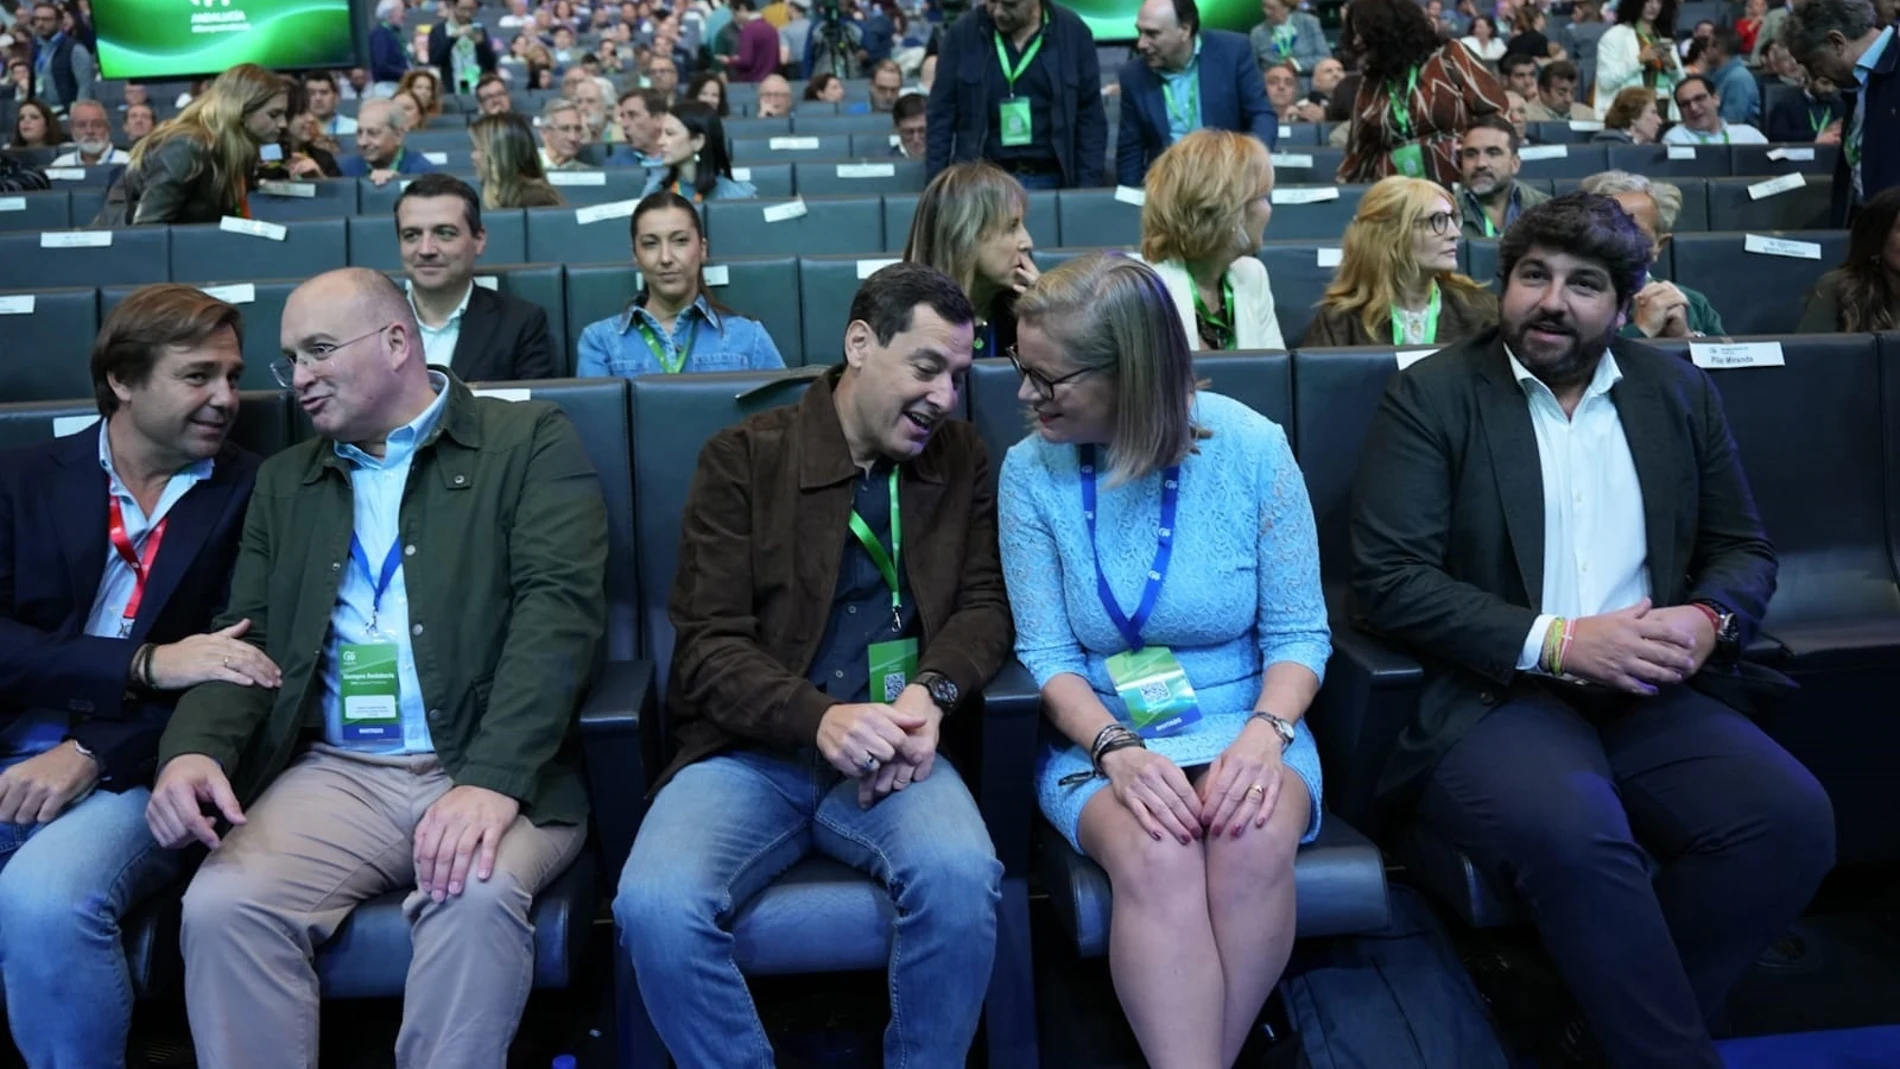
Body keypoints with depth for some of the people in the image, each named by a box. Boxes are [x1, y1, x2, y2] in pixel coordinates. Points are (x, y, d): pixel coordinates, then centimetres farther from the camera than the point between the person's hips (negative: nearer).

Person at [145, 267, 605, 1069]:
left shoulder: (529, 442, 3)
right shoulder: (284, 481, 20)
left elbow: (558, 609, -10)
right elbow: (247, 638, 14)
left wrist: (492, 781, -24)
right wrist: (194, 748, -10)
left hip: (492, 772, -4)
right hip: (335, 773, 4)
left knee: (475, 897, -33)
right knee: (220, 906, -23)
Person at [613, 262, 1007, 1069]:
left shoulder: (961, 456, 11)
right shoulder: (743, 457, 1)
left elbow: (985, 603, 8)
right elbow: (709, 644, -5)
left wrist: (930, 692, -15)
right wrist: (818, 718, -24)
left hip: (889, 754, 2)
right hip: (750, 750, -1)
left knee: (960, 876, -30)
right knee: (655, 905, -29)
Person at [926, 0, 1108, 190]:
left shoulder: (1073, 32, -2)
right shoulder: (962, 32, -1)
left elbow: (1091, 118, 1)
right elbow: (942, 116, 1)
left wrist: (1087, 189, -5)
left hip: (1051, 179, 0)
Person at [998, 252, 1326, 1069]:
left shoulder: (1252, 448, -8)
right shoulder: (1030, 471, -6)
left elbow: (1298, 633, -3)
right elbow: (1045, 655, -5)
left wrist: (1265, 734, -22)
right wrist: (1117, 750, -23)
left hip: (1244, 724, 0)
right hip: (1100, 736, 0)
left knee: (1255, 844, -32)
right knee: (1156, 859, -33)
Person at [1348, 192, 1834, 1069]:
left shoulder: (1679, 392, 15)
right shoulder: (1431, 396, 0)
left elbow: (1744, 548, 18)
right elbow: (1389, 579, -9)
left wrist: (1709, 620, -7)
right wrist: (1557, 642, -17)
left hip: (1651, 697, 5)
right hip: (1493, 695, -4)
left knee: (1791, 819, -22)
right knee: (1574, 836, -34)